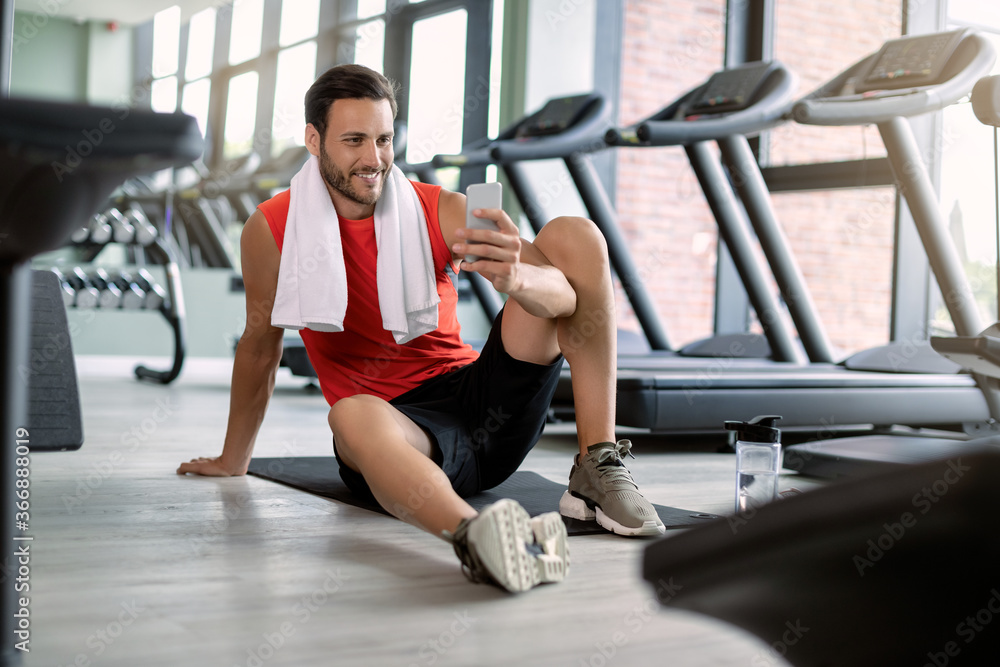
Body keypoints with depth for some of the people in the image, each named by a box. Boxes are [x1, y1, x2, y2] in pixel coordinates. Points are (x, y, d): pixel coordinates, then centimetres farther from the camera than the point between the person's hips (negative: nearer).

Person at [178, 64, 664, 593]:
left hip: (487, 403, 3)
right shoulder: (271, 230, -1)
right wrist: (233, 460, 24)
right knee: (353, 416, -40)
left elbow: (568, 293, -15)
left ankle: (596, 470, -19)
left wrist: (517, 277, -40)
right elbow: (260, 344, 14)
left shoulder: (442, 212, -3)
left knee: (574, 236, -11)